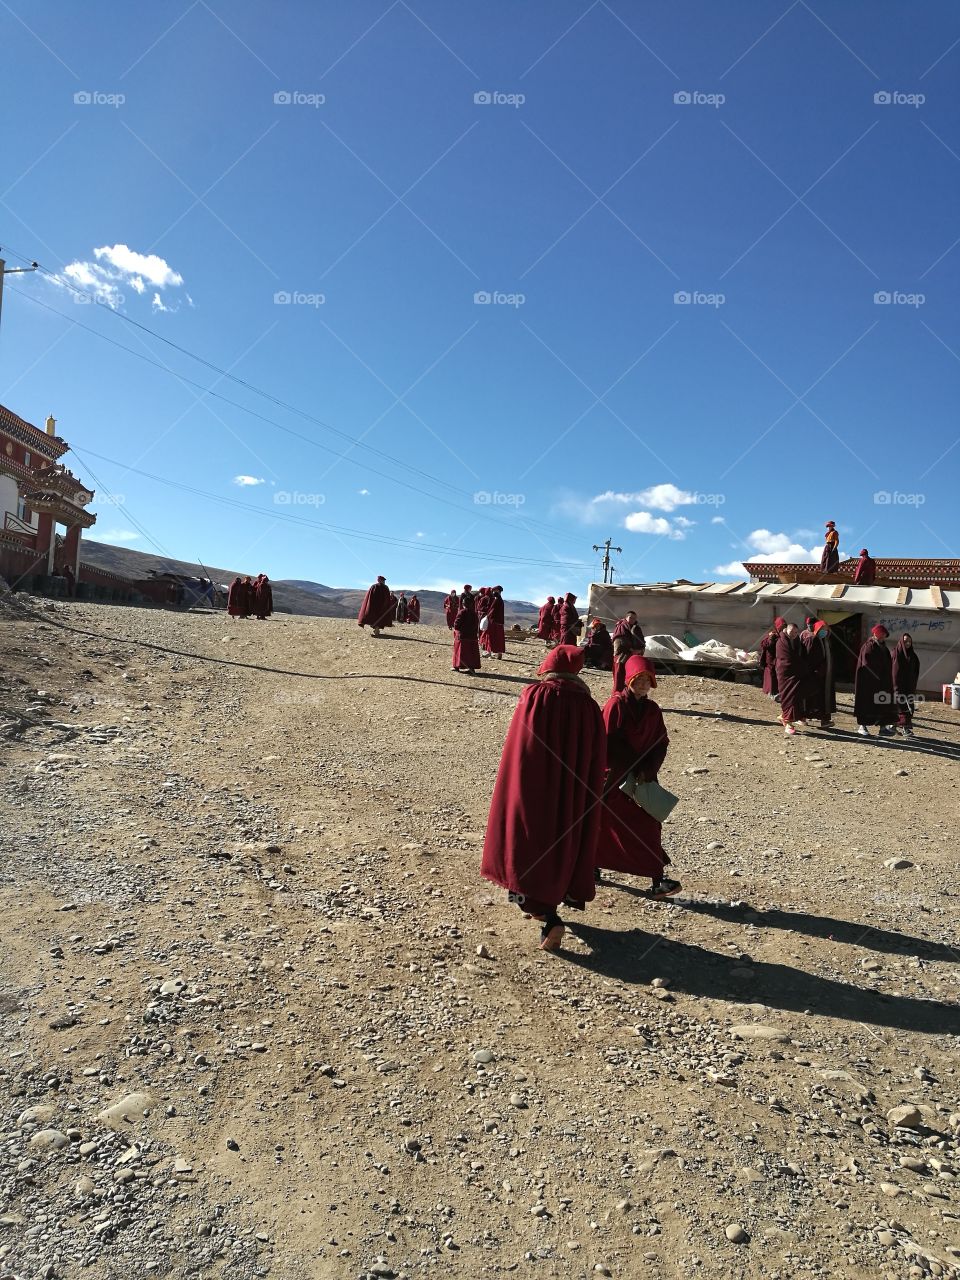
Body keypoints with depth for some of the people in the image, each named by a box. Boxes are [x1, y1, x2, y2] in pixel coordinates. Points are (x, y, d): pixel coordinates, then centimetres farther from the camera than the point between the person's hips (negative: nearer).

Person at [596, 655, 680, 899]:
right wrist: (633, 769, -13)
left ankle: (657, 881, -2)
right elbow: (609, 742, -14)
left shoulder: (653, 710, 7)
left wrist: (648, 770, -9)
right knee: (604, 822, 7)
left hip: (643, 777, 4)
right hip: (615, 776, -4)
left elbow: (661, 744, 6)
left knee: (649, 826, -2)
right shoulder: (616, 704, -9)